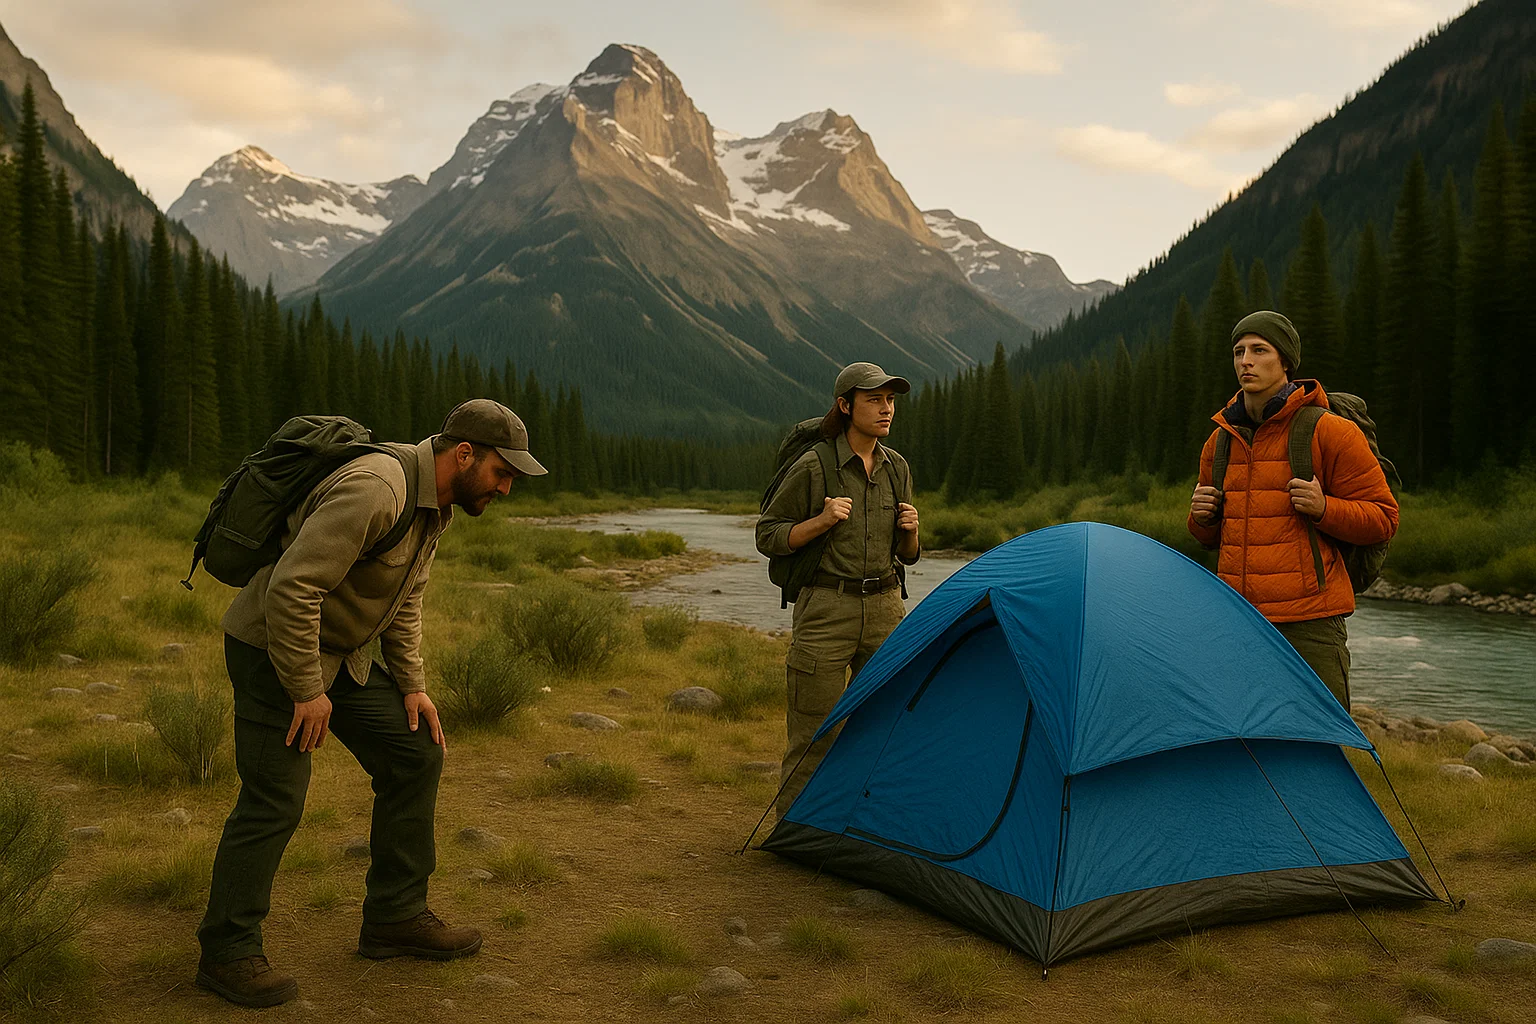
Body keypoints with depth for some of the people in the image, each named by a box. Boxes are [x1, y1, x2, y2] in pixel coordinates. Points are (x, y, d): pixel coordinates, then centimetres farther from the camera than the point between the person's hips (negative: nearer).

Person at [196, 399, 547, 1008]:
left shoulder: (436, 503, 4)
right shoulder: (375, 490, -29)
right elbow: (292, 588, -32)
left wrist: (412, 684, 7)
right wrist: (307, 691, -25)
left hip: (344, 653, 10)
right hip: (273, 650, -9)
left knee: (415, 755, 7)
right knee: (274, 800, -8)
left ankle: (396, 917, 17)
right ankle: (227, 952, 9)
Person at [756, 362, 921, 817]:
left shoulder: (896, 468, 9)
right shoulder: (812, 467, -8)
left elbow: (907, 555, 15)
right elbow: (767, 536, -3)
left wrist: (910, 529, -7)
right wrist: (821, 522, -16)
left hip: (884, 608, 5)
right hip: (826, 609, -5)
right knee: (814, 734, -1)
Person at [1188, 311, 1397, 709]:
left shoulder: (1330, 431, -3)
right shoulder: (1220, 441, 14)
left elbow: (1383, 518, -1)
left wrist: (1323, 508, -17)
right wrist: (1202, 518, 2)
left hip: (1309, 624, -5)